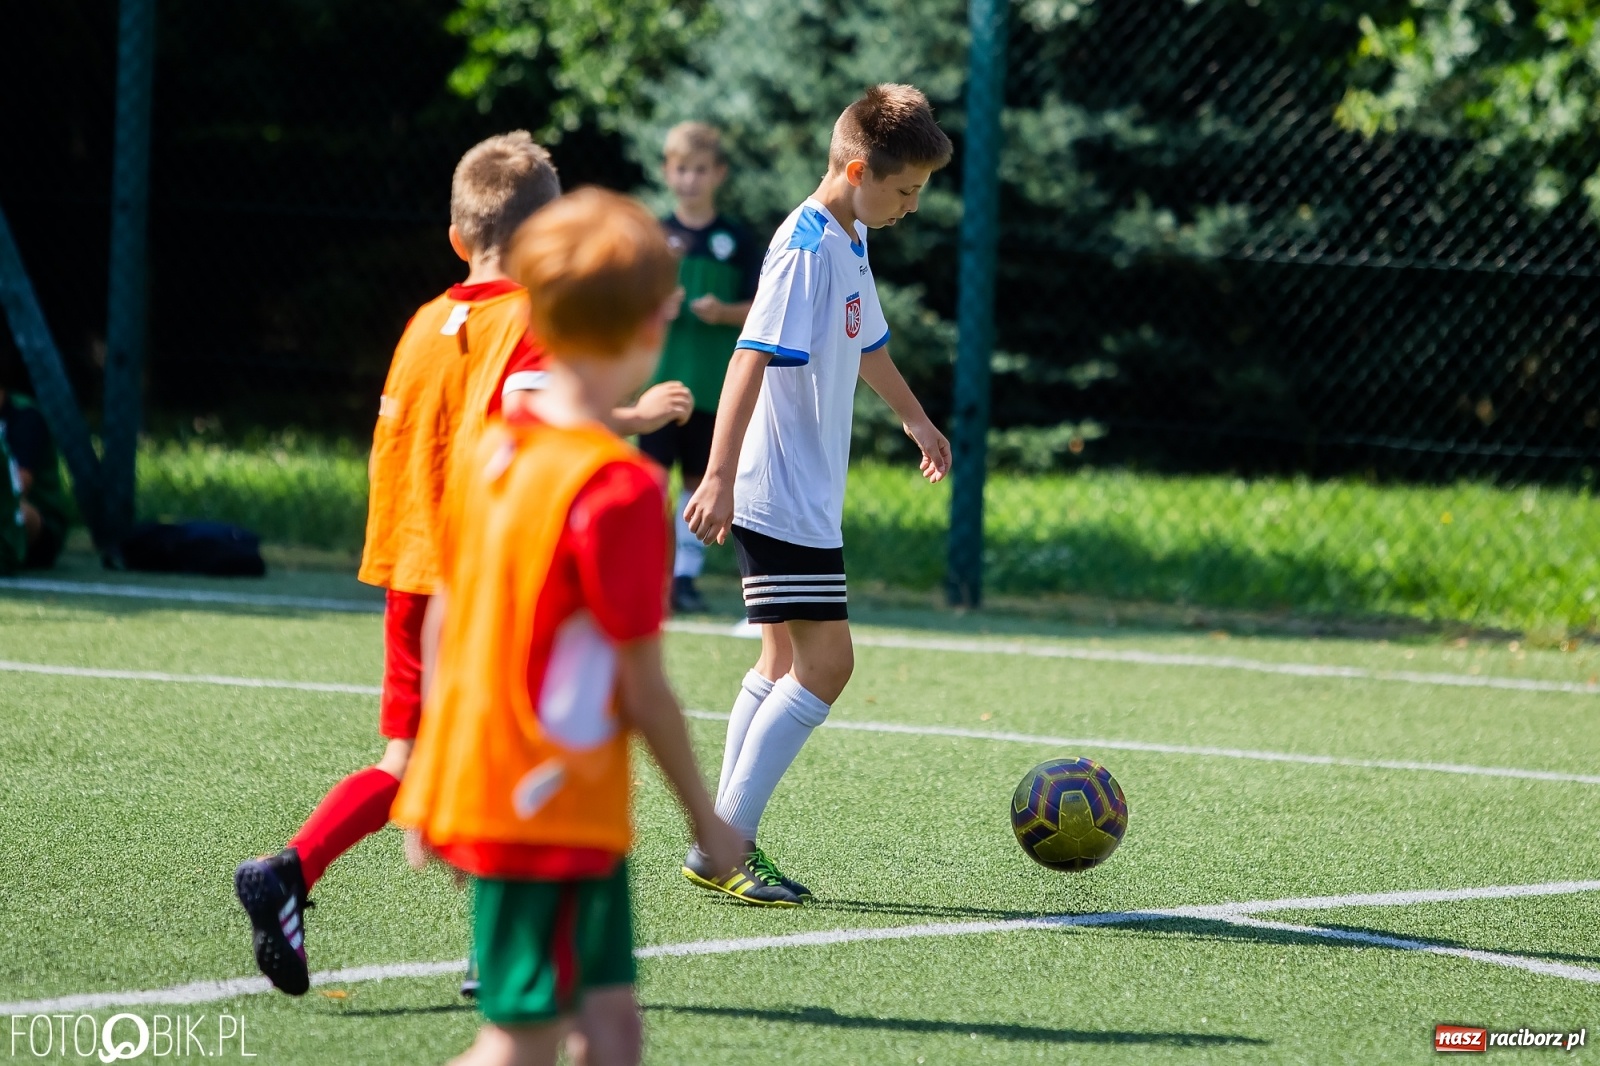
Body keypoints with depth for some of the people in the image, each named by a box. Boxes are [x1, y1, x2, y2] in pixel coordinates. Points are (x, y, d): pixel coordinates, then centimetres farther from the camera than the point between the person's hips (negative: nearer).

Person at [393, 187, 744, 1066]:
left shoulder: (492, 449, 5)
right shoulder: (620, 486, -19)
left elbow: (443, 617, 12)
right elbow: (641, 683, -15)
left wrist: (435, 774, 21)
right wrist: (705, 818, -4)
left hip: (473, 785, 9)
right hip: (555, 810, -9)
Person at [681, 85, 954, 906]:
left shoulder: (850, 242, 14)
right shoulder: (806, 246, -17)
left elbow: (866, 340, 32)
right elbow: (752, 358, -25)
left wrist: (913, 416, 47)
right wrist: (721, 476, -32)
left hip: (810, 498, 10)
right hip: (779, 496, -10)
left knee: (788, 662, 12)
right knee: (824, 661, -13)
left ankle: (725, 846, 15)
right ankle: (723, 845, -10)